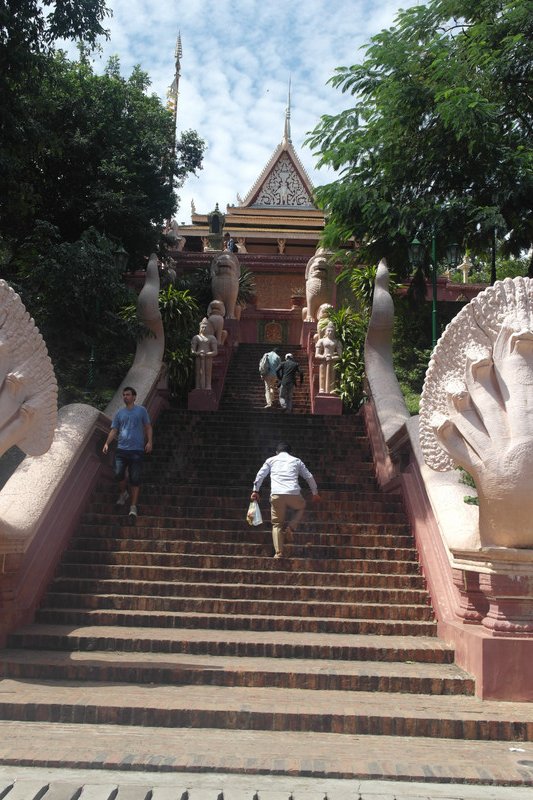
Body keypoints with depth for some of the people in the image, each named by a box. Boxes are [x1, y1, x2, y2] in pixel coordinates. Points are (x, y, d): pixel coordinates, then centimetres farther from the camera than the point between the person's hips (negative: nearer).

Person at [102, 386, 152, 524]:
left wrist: (149, 442, -8)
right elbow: (114, 430, 12)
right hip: (121, 449, 3)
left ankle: (133, 507, 2)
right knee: (118, 474, -7)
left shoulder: (141, 410, 6)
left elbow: (148, 427, 6)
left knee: (135, 479, -3)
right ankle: (123, 493, 25)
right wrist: (107, 443, -3)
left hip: (137, 450, -3)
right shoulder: (119, 413, 13)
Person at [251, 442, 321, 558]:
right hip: (294, 494, 0)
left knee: (277, 524, 10)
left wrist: (255, 491, 16)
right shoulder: (296, 461, 22)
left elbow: (260, 475, 11)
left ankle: (278, 552, 2)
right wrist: (315, 493, 32)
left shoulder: (271, 460, 20)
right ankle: (291, 526, 8)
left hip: (276, 495, 0)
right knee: (301, 507, 32)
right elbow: (309, 477, 24)